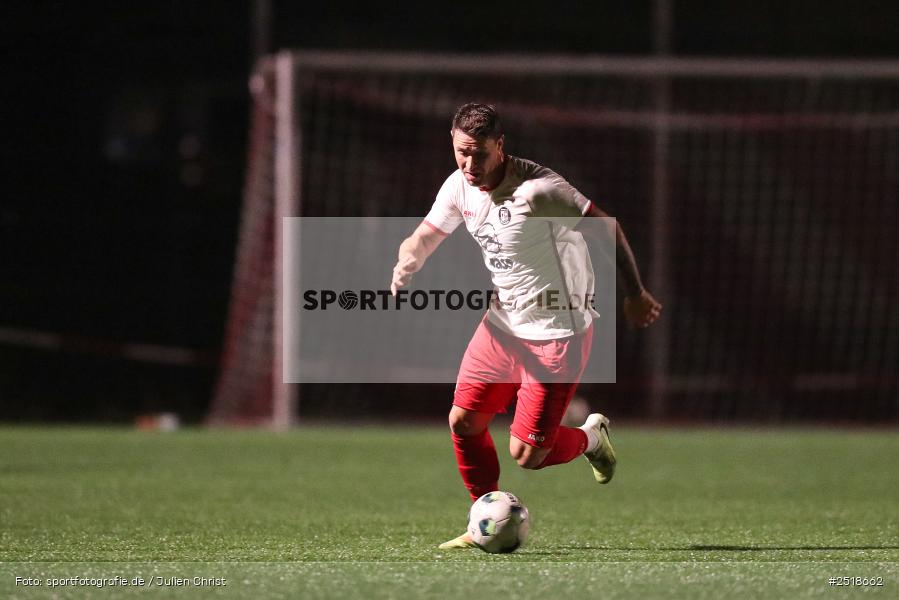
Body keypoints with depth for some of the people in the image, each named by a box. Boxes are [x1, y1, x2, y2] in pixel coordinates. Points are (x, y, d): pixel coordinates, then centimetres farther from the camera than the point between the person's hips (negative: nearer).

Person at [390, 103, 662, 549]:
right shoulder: (459, 186, -2)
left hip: (557, 333, -7)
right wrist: (407, 264, -14)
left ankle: (590, 438, 25)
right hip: (504, 324, 7)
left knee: (526, 454, -7)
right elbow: (425, 237, 10)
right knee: (463, 423, 2)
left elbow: (606, 227, -17)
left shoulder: (537, 189, -25)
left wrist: (634, 292, -17)